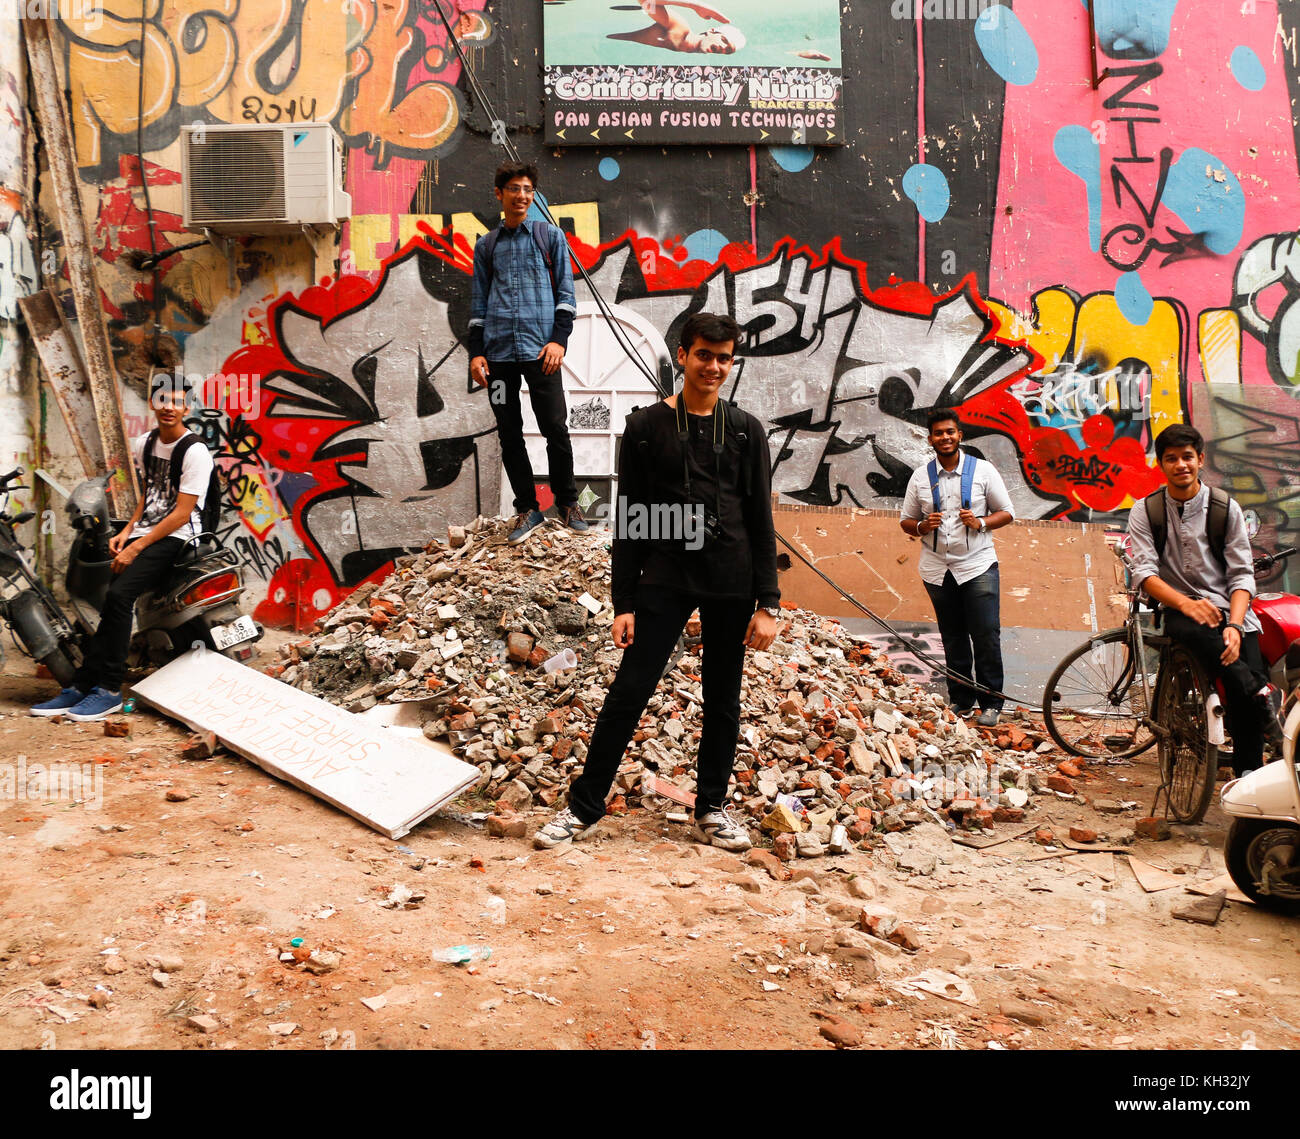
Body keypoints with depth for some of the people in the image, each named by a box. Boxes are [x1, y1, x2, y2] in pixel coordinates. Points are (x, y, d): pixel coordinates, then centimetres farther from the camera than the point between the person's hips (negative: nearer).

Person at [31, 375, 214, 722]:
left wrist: (136, 547, -16)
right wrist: (126, 532, 7)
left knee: (119, 594, -27)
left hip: (176, 539, -7)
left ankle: (109, 690, -20)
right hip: (143, 534, 8)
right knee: (95, 598, -11)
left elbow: (182, 514, -14)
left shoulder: (195, 451, -10)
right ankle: (82, 686, -9)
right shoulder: (144, 443, 14)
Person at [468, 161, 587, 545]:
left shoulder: (551, 237, 10)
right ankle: (527, 508, 13)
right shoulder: (486, 246, 16)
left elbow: (565, 294, 6)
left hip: (540, 349, -2)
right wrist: (476, 352, 6)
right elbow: (478, 303, 16)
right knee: (509, 433, 3)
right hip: (499, 352, 3)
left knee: (555, 427, -5)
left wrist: (559, 339, -7)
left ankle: (567, 502, 12)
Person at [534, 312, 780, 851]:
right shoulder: (646, 426, 3)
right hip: (665, 579, -2)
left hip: (731, 585, 2)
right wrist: (623, 603, -3)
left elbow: (761, 522, 6)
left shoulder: (746, 430, 7)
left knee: (723, 703, 9)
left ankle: (712, 809, 25)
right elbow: (630, 523, 2)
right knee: (627, 694, -5)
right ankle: (583, 808, 7)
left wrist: (767, 604, -1)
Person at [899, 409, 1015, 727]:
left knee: (986, 636, -7)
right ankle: (960, 699, 21)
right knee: (953, 639, 10)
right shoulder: (920, 476, 7)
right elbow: (906, 521, 12)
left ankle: (991, 702, 4)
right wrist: (922, 526, -10)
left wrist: (981, 523, -14)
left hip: (978, 566, -2)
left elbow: (1007, 513, 5)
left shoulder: (983, 470, 1)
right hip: (938, 569, 2)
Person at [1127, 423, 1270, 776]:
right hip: (1179, 610, 0)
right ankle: (1260, 693, -28)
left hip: (1229, 609, 1)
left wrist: (1234, 625, -17)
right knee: (1196, 631, -38)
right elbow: (1144, 572, -6)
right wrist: (1185, 603, -23)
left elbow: (1242, 574, 1)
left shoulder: (1226, 508, 6)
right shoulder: (1145, 511, 5)